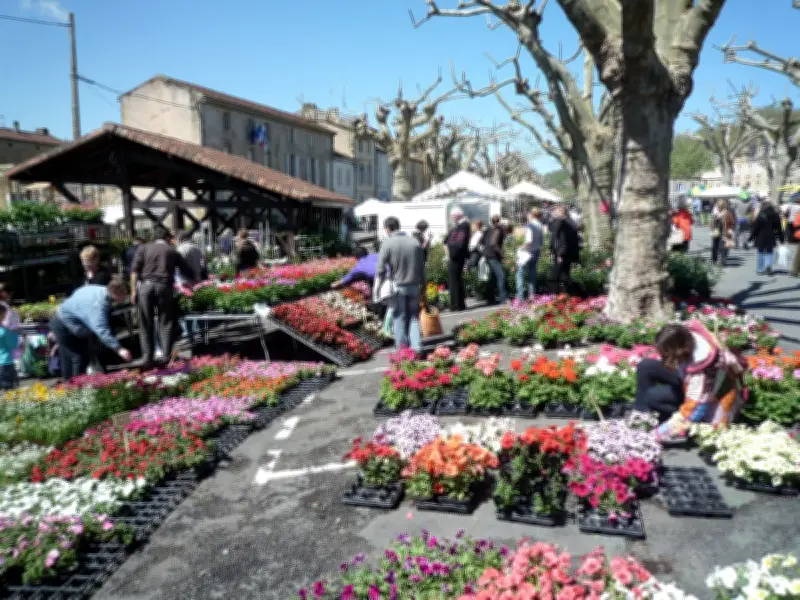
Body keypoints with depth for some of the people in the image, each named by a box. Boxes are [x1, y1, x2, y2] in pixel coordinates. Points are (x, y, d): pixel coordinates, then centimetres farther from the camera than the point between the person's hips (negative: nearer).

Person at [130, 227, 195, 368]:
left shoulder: (145, 248, 16)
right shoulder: (172, 251, 16)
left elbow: (135, 269, 4)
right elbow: (188, 272, 15)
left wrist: (134, 290, 2)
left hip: (146, 285, 1)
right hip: (164, 286, -1)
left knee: (146, 324, 8)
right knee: (166, 323, 5)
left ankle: (147, 357, 8)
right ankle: (167, 356, -1)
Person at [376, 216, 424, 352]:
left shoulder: (387, 244, -7)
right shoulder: (414, 242, 4)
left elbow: (380, 270, -11)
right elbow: (421, 268, 7)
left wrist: (378, 288, 0)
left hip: (398, 286, -3)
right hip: (414, 285, 3)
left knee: (399, 317, 8)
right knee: (414, 317, 11)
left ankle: (402, 348, 12)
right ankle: (416, 346, 3)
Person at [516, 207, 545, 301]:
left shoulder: (529, 225, -12)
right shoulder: (540, 226, 9)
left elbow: (529, 240, -21)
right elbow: (542, 242, 9)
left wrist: (521, 248, -11)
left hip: (528, 252, -7)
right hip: (537, 252, 7)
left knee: (520, 273, -2)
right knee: (532, 274, 13)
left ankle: (520, 297, -9)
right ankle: (532, 296, 12)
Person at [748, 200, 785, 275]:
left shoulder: (760, 216, -10)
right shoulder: (775, 216, 2)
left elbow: (755, 228, -10)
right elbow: (779, 228, 6)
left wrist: (751, 237, -3)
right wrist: (781, 238, 12)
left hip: (760, 237, -2)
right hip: (771, 238, 2)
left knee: (760, 253, 8)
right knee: (769, 253, 13)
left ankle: (759, 270, 12)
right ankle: (768, 265, -12)